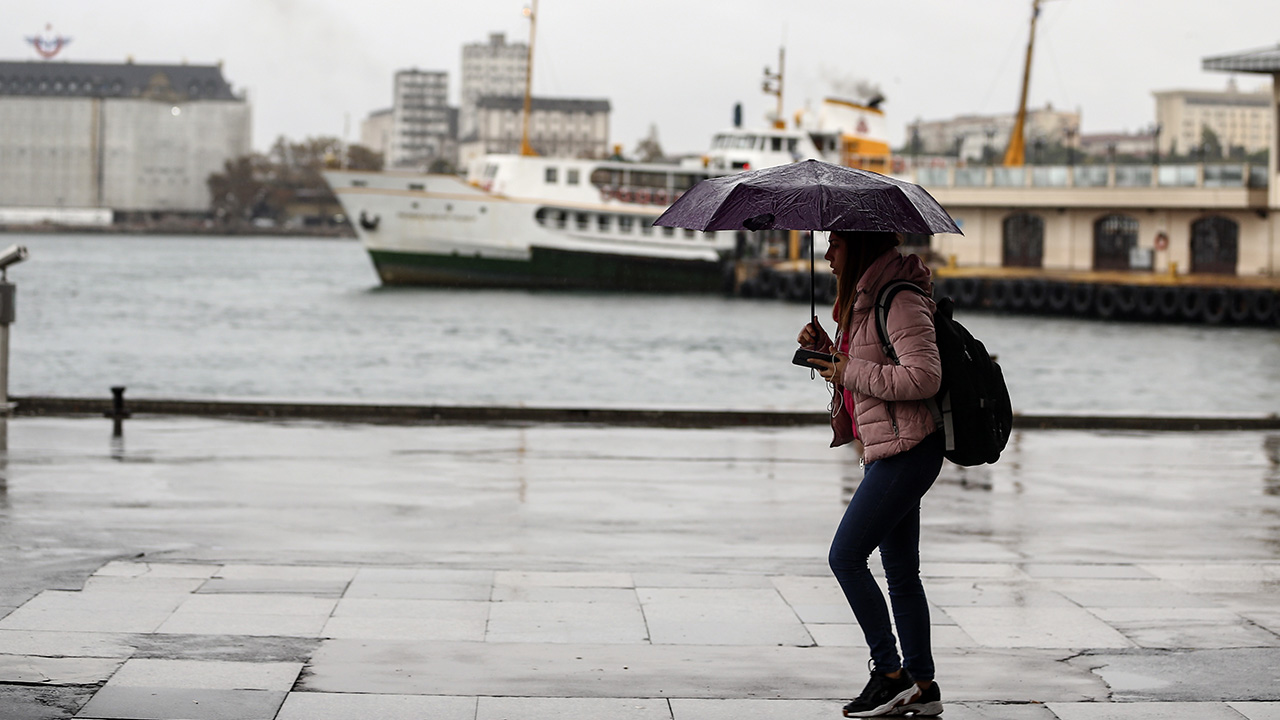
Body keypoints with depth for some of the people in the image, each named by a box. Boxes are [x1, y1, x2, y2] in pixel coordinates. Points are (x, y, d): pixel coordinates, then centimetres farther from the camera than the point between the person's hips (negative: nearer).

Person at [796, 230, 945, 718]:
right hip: (887, 452, 10)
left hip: (906, 449, -10)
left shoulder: (900, 301, -15)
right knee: (900, 571, 10)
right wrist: (825, 350, 7)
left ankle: (891, 673, -3)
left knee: (845, 556, -10)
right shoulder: (864, 300, 17)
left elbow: (924, 377, -25)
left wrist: (850, 371, -17)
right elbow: (858, 376, 25)